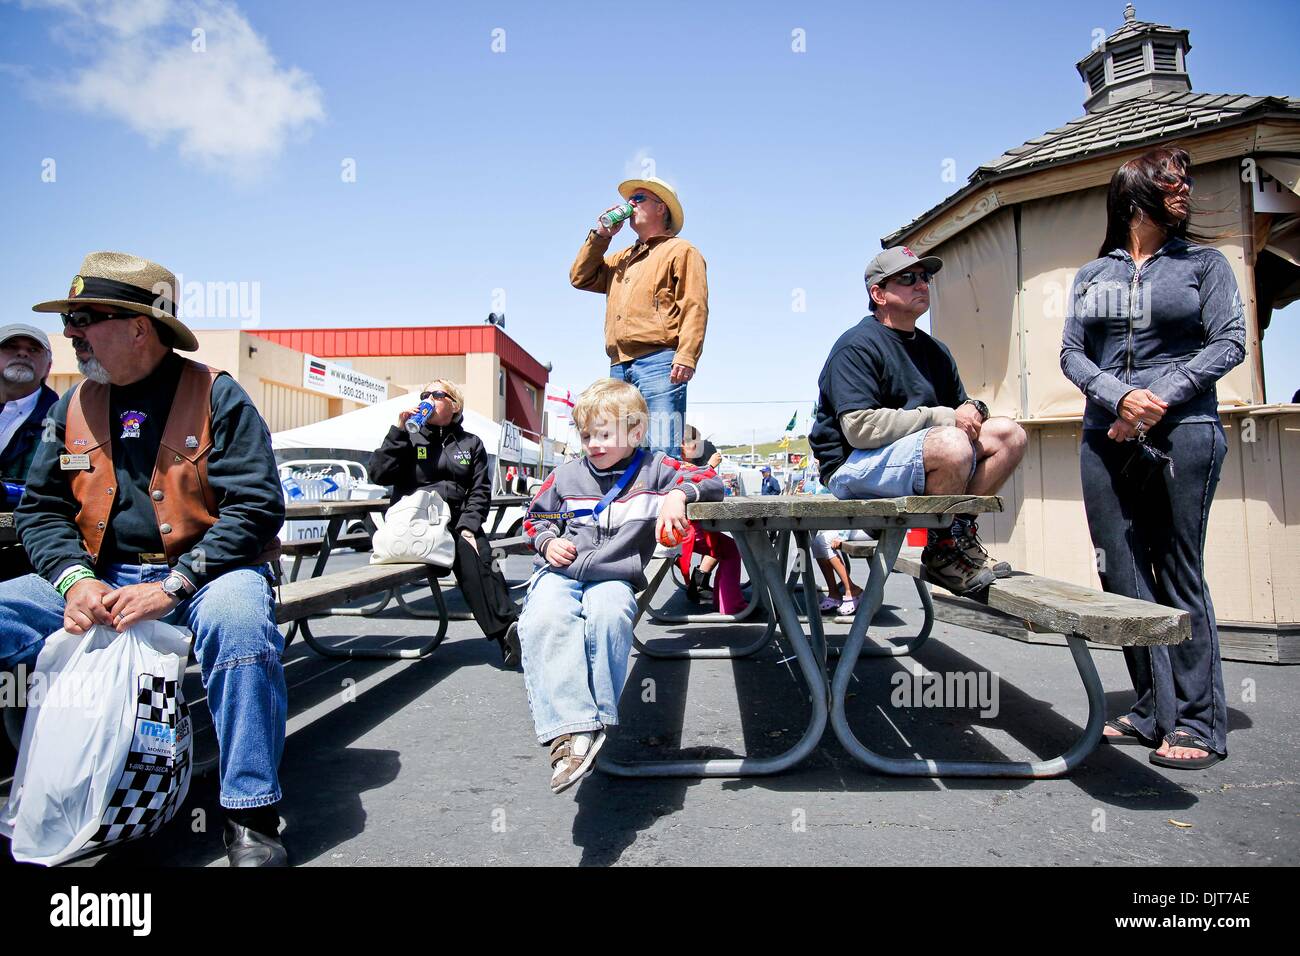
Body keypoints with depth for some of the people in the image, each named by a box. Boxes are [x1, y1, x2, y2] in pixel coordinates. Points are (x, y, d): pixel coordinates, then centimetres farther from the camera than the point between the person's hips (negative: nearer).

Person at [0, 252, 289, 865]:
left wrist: (172, 587, -22)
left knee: (237, 615, -37)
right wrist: (74, 580, -10)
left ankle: (250, 816, -24)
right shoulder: (74, 406, 13)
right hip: (98, 581, 5)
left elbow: (255, 507, -12)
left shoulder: (217, 396, -4)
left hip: (201, 577, -5)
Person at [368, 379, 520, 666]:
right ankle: (505, 629, -33)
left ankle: (504, 630, -35)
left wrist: (467, 528, -11)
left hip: (459, 524, 2)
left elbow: (480, 491, 7)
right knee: (466, 553, -31)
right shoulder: (410, 439, 16)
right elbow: (378, 474, 0)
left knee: (481, 554, -31)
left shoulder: (471, 444, 17)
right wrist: (399, 430, -5)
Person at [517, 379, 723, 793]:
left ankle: (592, 724, -27)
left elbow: (709, 480, 2)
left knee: (610, 614, -38)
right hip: (560, 571, 2)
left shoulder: (653, 469, 8)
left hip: (614, 576, -2)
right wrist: (548, 542, 6)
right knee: (544, 619, -32)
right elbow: (537, 517, 27)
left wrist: (678, 493, -18)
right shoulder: (567, 475, 15)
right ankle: (570, 731, -38)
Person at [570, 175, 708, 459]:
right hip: (619, 368, 7)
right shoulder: (621, 259, 32)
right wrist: (600, 235, 20)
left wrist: (686, 356, -18)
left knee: (662, 452, -15)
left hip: (659, 363, -7)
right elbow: (580, 278, 26)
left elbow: (694, 307, -4)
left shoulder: (680, 250, 9)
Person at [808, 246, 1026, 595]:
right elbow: (860, 427, -24)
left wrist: (973, 410, -6)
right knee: (951, 445, -33)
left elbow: (960, 407, 21)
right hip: (854, 467, -8)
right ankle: (942, 549, -11)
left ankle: (961, 530, 0)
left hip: (913, 462, 9)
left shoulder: (934, 349, 17)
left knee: (1009, 434, -2)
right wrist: (943, 417, -18)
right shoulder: (857, 346, -11)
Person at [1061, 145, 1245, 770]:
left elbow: (1230, 342, 2)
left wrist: (1161, 398, -11)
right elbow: (1071, 353, 7)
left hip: (1183, 431, -2)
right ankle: (1154, 708, 11)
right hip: (1107, 437, 3)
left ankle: (1197, 722, 4)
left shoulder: (1204, 263, 12)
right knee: (1121, 574, 1)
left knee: (1179, 574, -4)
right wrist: (1119, 397, -11)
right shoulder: (1092, 275, 16)